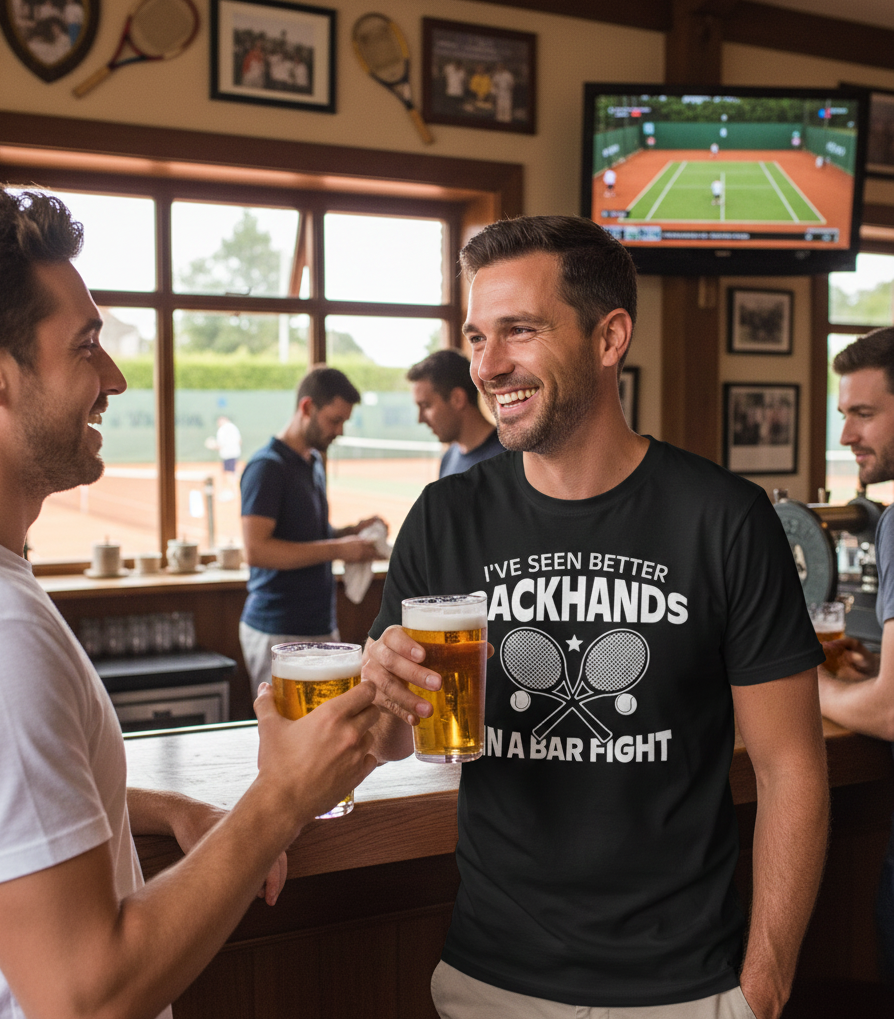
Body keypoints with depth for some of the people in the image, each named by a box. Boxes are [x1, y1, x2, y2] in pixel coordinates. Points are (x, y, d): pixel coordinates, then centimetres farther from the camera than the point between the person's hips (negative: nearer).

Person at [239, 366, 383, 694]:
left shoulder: (313, 462, 16)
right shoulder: (267, 466, -13)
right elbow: (255, 550, -22)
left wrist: (352, 532, 6)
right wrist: (337, 549, -20)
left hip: (320, 627, 8)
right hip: (279, 633, -8)